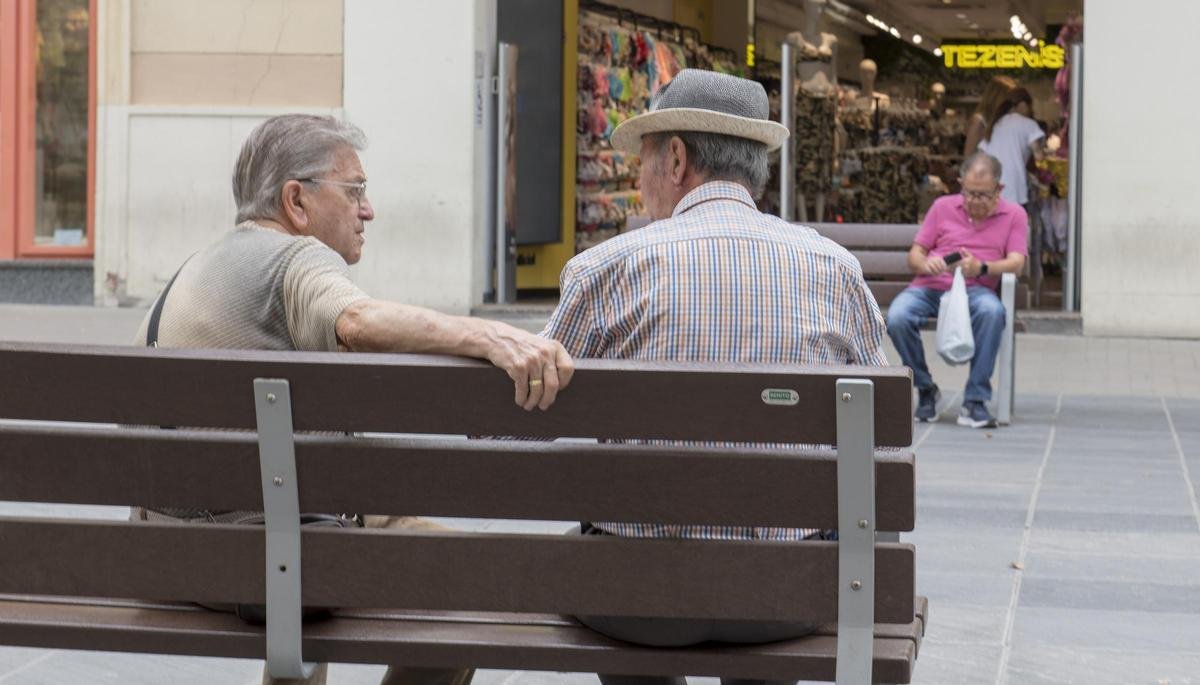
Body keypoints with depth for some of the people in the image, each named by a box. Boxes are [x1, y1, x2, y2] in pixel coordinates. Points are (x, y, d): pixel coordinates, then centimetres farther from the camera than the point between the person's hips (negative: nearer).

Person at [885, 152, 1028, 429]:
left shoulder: (1014, 214, 11)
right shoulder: (943, 207, 14)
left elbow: (1016, 263, -1)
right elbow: (914, 255, 13)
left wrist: (981, 268, -21)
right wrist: (926, 264, -12)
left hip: (975, 290, -1)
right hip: (930, 287, 2)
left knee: (992, 311, -39)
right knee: (896, 317, -32)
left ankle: (974, 402, -31)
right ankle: (925, 389, -7)